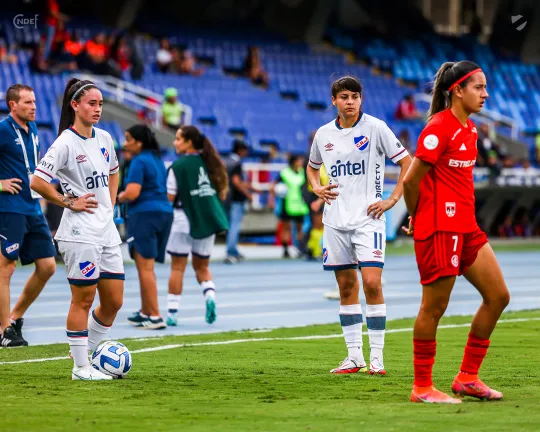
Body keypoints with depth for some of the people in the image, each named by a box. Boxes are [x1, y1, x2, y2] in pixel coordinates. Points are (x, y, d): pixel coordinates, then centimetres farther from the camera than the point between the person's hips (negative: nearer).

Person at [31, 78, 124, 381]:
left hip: (107, 231, 7)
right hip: (80, 233, -7)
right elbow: (38, 182, -17)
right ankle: (81, 367, 5)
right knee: (83, 299, -3)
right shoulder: (65, 143, -12)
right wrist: (69, 202, -11)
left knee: (114, 301, 7)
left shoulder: (104, 138, 11)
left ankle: (89, 353, 23)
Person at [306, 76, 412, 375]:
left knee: (372, 284, -13)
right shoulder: (323, 134, 8)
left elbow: (407, 163, -2)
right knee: (346, 287, 7)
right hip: (335, 220, 4)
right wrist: (317, 188, 7)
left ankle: (376, 357, -7)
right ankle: (354, 356, 13)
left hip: (368, 218, -4)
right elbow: (312, 166, 27)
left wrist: (392, 199, -8)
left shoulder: (375, 128, -5)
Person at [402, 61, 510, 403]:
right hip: (440, 230, -9)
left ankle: (468, 378, 16)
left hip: (466, 227, 9)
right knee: (434, 308, -2)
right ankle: (422, 388, 9)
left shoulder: (470, 129, 13)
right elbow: (411, 179, -15)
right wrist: (417, 218, 0)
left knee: (498, 296, 8)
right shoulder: (438, 128, -15)